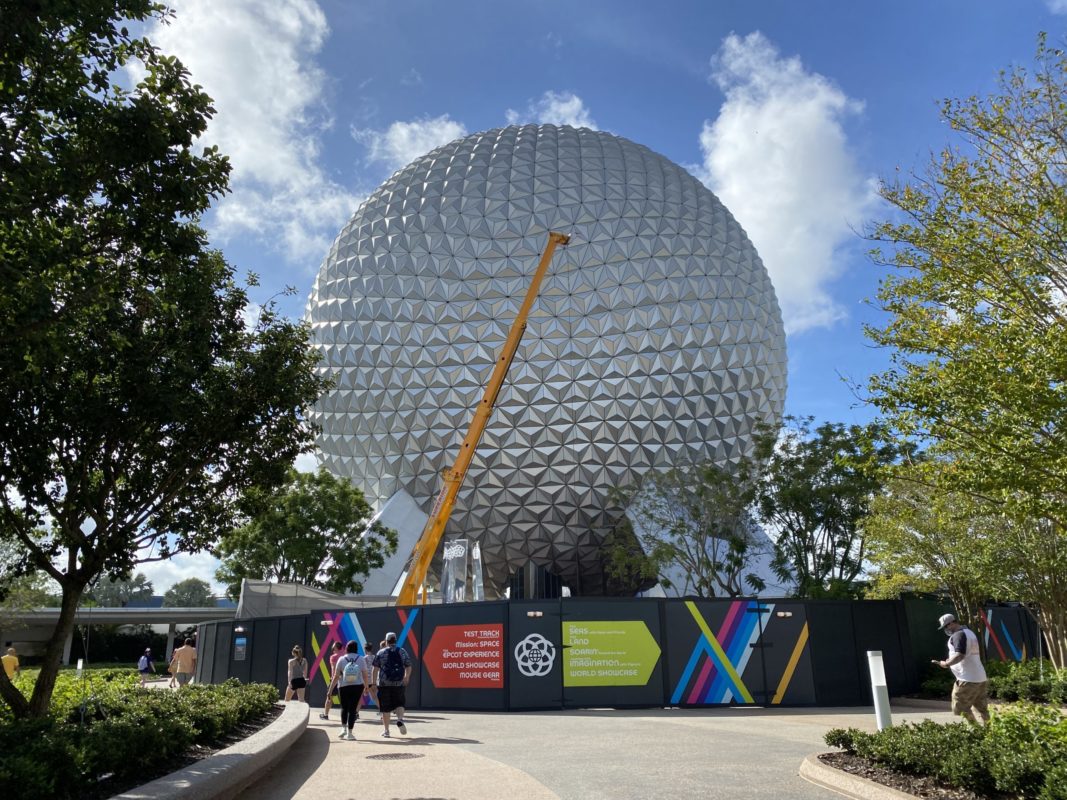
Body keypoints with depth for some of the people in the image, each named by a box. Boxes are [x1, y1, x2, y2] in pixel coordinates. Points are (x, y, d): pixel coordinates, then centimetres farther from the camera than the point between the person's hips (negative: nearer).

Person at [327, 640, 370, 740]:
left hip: (343, 687, 0)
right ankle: (349, 733, 4)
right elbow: (365, 676, 0)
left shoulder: (341, 659, -3)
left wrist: (330, 690, 2)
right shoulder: (360, 659, -1)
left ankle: (344, 728, 10)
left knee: (344, 707, 19)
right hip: (357, 687, 0)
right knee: (353, 709, 5)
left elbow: (336, 677, -4)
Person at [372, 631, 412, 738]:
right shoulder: (402, 652, 6)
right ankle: (400, 719, -12)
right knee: (399, 704, 15)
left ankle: (386, 731, 12)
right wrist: (406, 677, 24)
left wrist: (373, 682, 3)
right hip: (399, 683, 1)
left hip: (384, 683, -1)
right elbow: (408, 667, 8)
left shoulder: (381, 652, 2)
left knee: (385, 707, 8)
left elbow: (375, 669, -2)